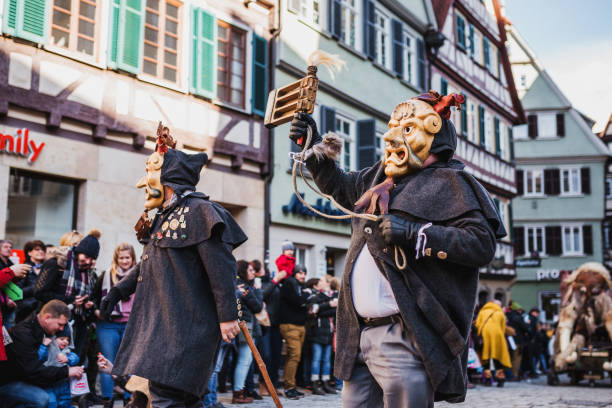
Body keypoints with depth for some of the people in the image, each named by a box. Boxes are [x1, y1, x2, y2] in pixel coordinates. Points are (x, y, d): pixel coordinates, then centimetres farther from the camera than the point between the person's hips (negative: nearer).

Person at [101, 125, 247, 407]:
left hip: (187, 327, -9)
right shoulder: (164, 218, 17)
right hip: (163, 322, 9)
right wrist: (119, 291, 23)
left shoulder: (197, 210, -12)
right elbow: (148, 265, 29)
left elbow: (221, 266, -18)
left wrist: (228, 316, -21)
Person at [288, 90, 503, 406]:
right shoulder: (380, 177, 19)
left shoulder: (447, 182, -3)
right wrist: (312, 146, 28)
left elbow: (483, 243, -15)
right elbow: (339, 185, 39)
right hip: (359, 334, 7)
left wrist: (413, 233, -21)